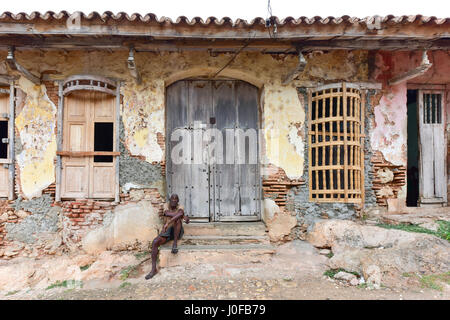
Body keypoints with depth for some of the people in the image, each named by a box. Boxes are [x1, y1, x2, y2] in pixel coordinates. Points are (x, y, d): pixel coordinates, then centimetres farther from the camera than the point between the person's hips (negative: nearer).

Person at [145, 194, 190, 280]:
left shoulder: (180, 207, -6)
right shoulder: (166, 205, 0)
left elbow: (180, 213, -32)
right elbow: (168, 213, -23)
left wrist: (168, 223, -37)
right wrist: (183, 216, -28)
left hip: (178, 232, -2)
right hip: (167, 232, 2)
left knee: (177, 218, -31)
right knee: (154, 242, -25)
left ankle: (175, 244, -27)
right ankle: (153, 269, -17)